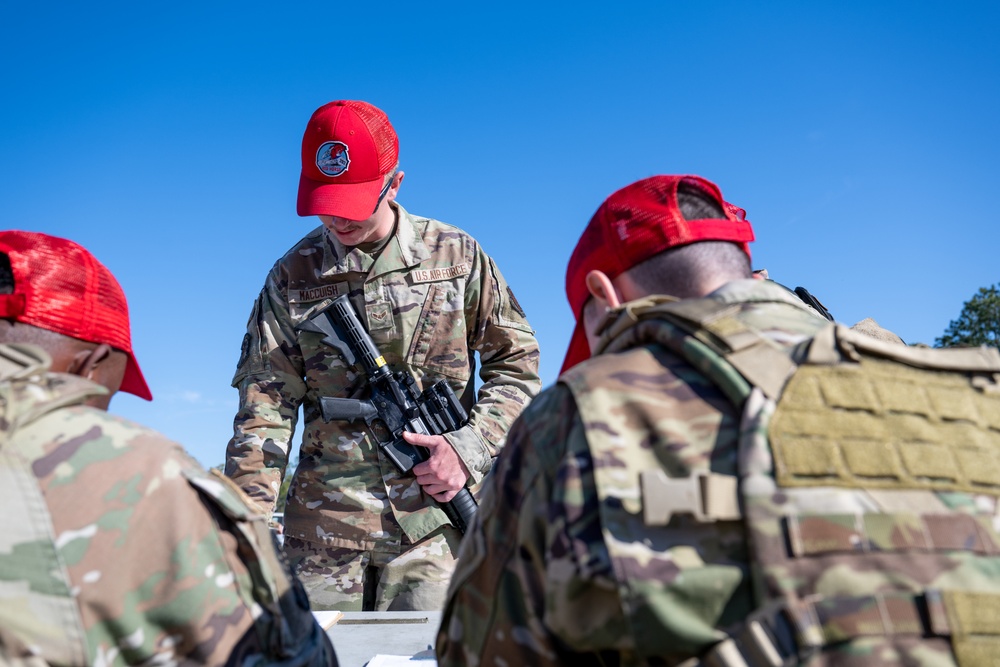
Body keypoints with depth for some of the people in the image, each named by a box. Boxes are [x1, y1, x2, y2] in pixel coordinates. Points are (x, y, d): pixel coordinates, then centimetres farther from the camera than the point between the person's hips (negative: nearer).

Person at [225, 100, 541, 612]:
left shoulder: (456, 256, 2)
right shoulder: (292, 276, 4)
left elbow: (516, 363, 7)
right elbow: (266, 406, 0)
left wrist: (469, 447, -7)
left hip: (434, 518, -1)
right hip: (324, 522, 1)